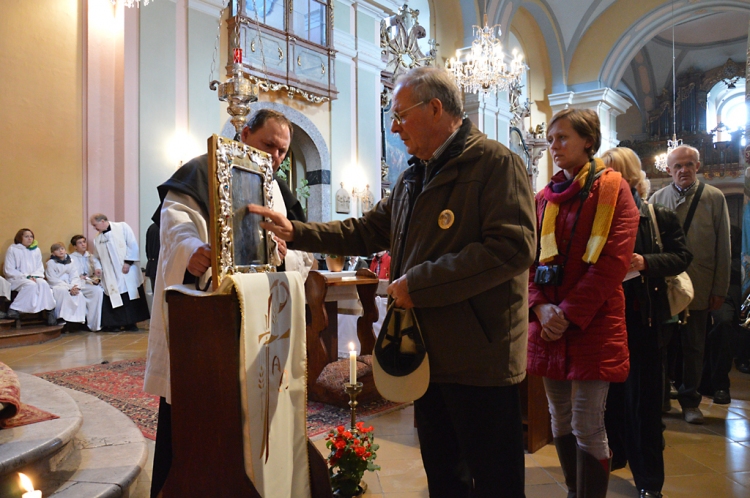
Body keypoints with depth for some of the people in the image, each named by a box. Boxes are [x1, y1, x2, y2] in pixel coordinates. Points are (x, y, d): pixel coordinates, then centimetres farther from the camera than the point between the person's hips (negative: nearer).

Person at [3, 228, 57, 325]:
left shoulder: (36, 250, 11)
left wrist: (34, 276, -12)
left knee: (43, 283, -30)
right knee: (31, 285, -35)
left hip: (33, 278, 4)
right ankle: (14, 309, -27)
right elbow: (9, 270, -5)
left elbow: (40, 268, 10)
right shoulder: (12, 249, -1)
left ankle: (49, 310, -26)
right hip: (16, 279, -3)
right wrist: (26, 276, -16)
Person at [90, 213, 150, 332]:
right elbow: (98, 258, 17)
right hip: (111, 275, 3)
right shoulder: (97, 239, 11)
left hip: (127, 271, -3)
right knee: (114, 299, -1)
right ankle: (115, 324, 6)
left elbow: (133, 245, -8)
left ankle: (131, 323, 10)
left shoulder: (122, 227, -2)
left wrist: (128, 262, -13)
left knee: (131, 297, 1)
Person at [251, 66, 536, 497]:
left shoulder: (496, 163, -11)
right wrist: (296, 232, 11)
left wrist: (419, 282, -21)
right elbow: (368, 231, 19)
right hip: (428, 355, 8)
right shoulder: (414, 176, 17)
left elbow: (513, 247, -23)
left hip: (480, 358, -8)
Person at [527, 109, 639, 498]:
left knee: (588, 429, -3)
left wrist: (569, 314, -15)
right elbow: (530, 258, 8)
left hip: (592, 324, -5)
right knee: (560, 422, 14)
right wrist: (541, 308, -8)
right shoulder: (546, 197, 12)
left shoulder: (612, 188, -3)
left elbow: (613, 261, -11)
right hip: (549, 326, 5)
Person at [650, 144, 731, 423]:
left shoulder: (714, 198, 1)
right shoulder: (657, 199, 4)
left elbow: (723, 248, 1)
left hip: (698, 287, -1)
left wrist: (720, 290, -1)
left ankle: (689, 400, 24)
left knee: (694, 346, 9)